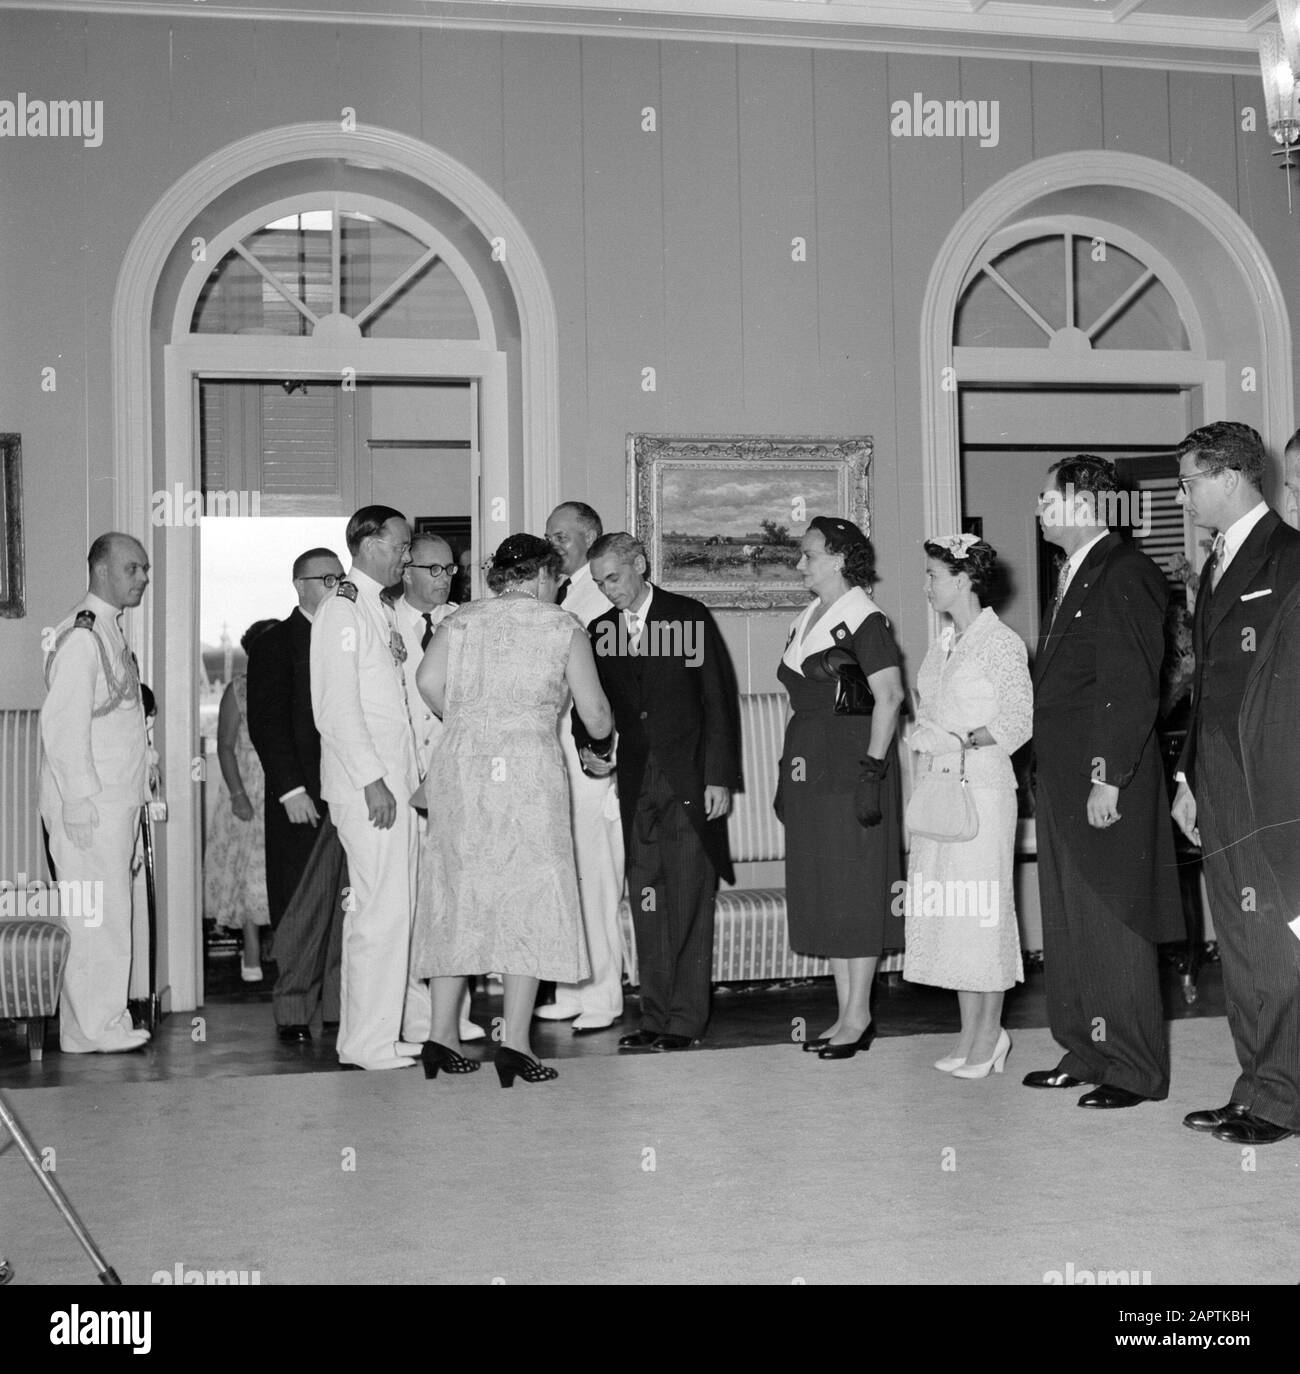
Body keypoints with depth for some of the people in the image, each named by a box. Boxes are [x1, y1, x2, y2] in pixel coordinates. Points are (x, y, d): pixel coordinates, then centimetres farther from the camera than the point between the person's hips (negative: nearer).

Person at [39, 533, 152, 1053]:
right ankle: (94, 1027, 1)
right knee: (96, 914, -6)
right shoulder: (81, 634, -13)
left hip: (116, 800, 9)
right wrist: (78, 802, -21)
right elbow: (62, 724, -19)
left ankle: (97, 1021, 18)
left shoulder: (111, 630, 17)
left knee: (108, 913, 11)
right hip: (88, 804, -9)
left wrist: (140, 787, 17)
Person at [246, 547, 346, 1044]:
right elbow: (266, 724, -6)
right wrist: (291, 789, -13)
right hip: (304, 797, -5)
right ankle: (293, 1010, 7)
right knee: (304, 906, -2)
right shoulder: (275, 645, 0)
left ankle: (338, 1003, 12)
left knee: (347, 905, 5)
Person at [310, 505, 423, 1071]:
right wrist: (373, 780, -19)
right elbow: (337, 707, -16)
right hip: (366, 783, -10)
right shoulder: (342, 607, -10)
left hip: (392, 779, 10)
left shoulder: (380, 610, 19)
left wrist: (412, 773, 16)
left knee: (390, 907, 12)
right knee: (383, 908, -9)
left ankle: (367, 1031, 20)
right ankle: (370, 1041, -2)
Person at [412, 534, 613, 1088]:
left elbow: (428, 681, -4)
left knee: (456, 896, 10)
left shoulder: (461, 621, 12)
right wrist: (604, 744, 26)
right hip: (529, 769, -4)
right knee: (530, 898, 1)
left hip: (459, 768, 4)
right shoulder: (563, 627, 6)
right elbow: (595, 714, 4)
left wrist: (465, 723, 12)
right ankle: (515, 1041, -4)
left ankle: (442, 1034, 11)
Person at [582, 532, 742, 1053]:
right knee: (646, 906, 5)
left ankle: (686, 1020, 4)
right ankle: (654, 1017, 13)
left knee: (689, 904, -2)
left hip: (689, 781, -3)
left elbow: (720, 699, -2)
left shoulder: (690, 618, -1)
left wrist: (720, 777, -7)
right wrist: (586, 747, -4)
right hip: (635, 784, 4)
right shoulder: (600, 631, 10)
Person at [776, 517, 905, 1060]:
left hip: (849, 765, -9)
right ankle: (845, 1012, 18)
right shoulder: (803, 623, 15)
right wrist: (785, 772, 16)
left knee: (854, 890, -2)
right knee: (819, 892, 10)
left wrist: (873, 770, -21)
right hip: (807, 767, 9)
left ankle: (858, 1016, 6)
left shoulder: (864, 620, -10)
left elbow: (889, 696, -15)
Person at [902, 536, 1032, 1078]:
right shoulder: (943, 644, 15)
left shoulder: (1001, 643, -8)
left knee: (982, 907, -3)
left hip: (982, 787, -8)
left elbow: (1019, 720, -11)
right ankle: (970, 1031, 17)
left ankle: (989, 1034, 7)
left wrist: (965, 741, -21)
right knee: (946, 909, 8)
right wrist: (924, 737, 2)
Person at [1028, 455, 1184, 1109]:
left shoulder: (1125, 574, -13)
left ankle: (1134, 1070, 8)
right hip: (1061, 784, 10)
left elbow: (1133, 690, -18)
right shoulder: (1073, 577, 16)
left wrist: (1108, 779, -20)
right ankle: (1085, 1053, 25)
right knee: (1068, 926, 14)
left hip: (1106, 785, -9)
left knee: (1111, 927, -2)